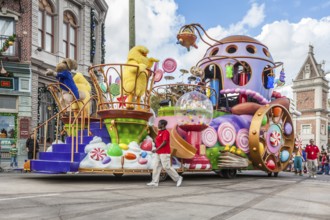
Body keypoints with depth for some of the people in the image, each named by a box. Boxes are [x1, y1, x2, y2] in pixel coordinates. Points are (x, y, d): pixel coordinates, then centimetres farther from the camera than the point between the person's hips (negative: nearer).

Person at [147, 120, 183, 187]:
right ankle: (155, 182, 8)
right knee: (156, 166, 6)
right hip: (158, 153, 10)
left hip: (164, 153, -10)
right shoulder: (159, 132, 15)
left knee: (167, 167, -6)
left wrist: (157, 149, -22)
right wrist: (155, 140, 3)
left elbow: (164, 142, -22)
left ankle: (178, 178, 8)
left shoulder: (165, 132, -14)